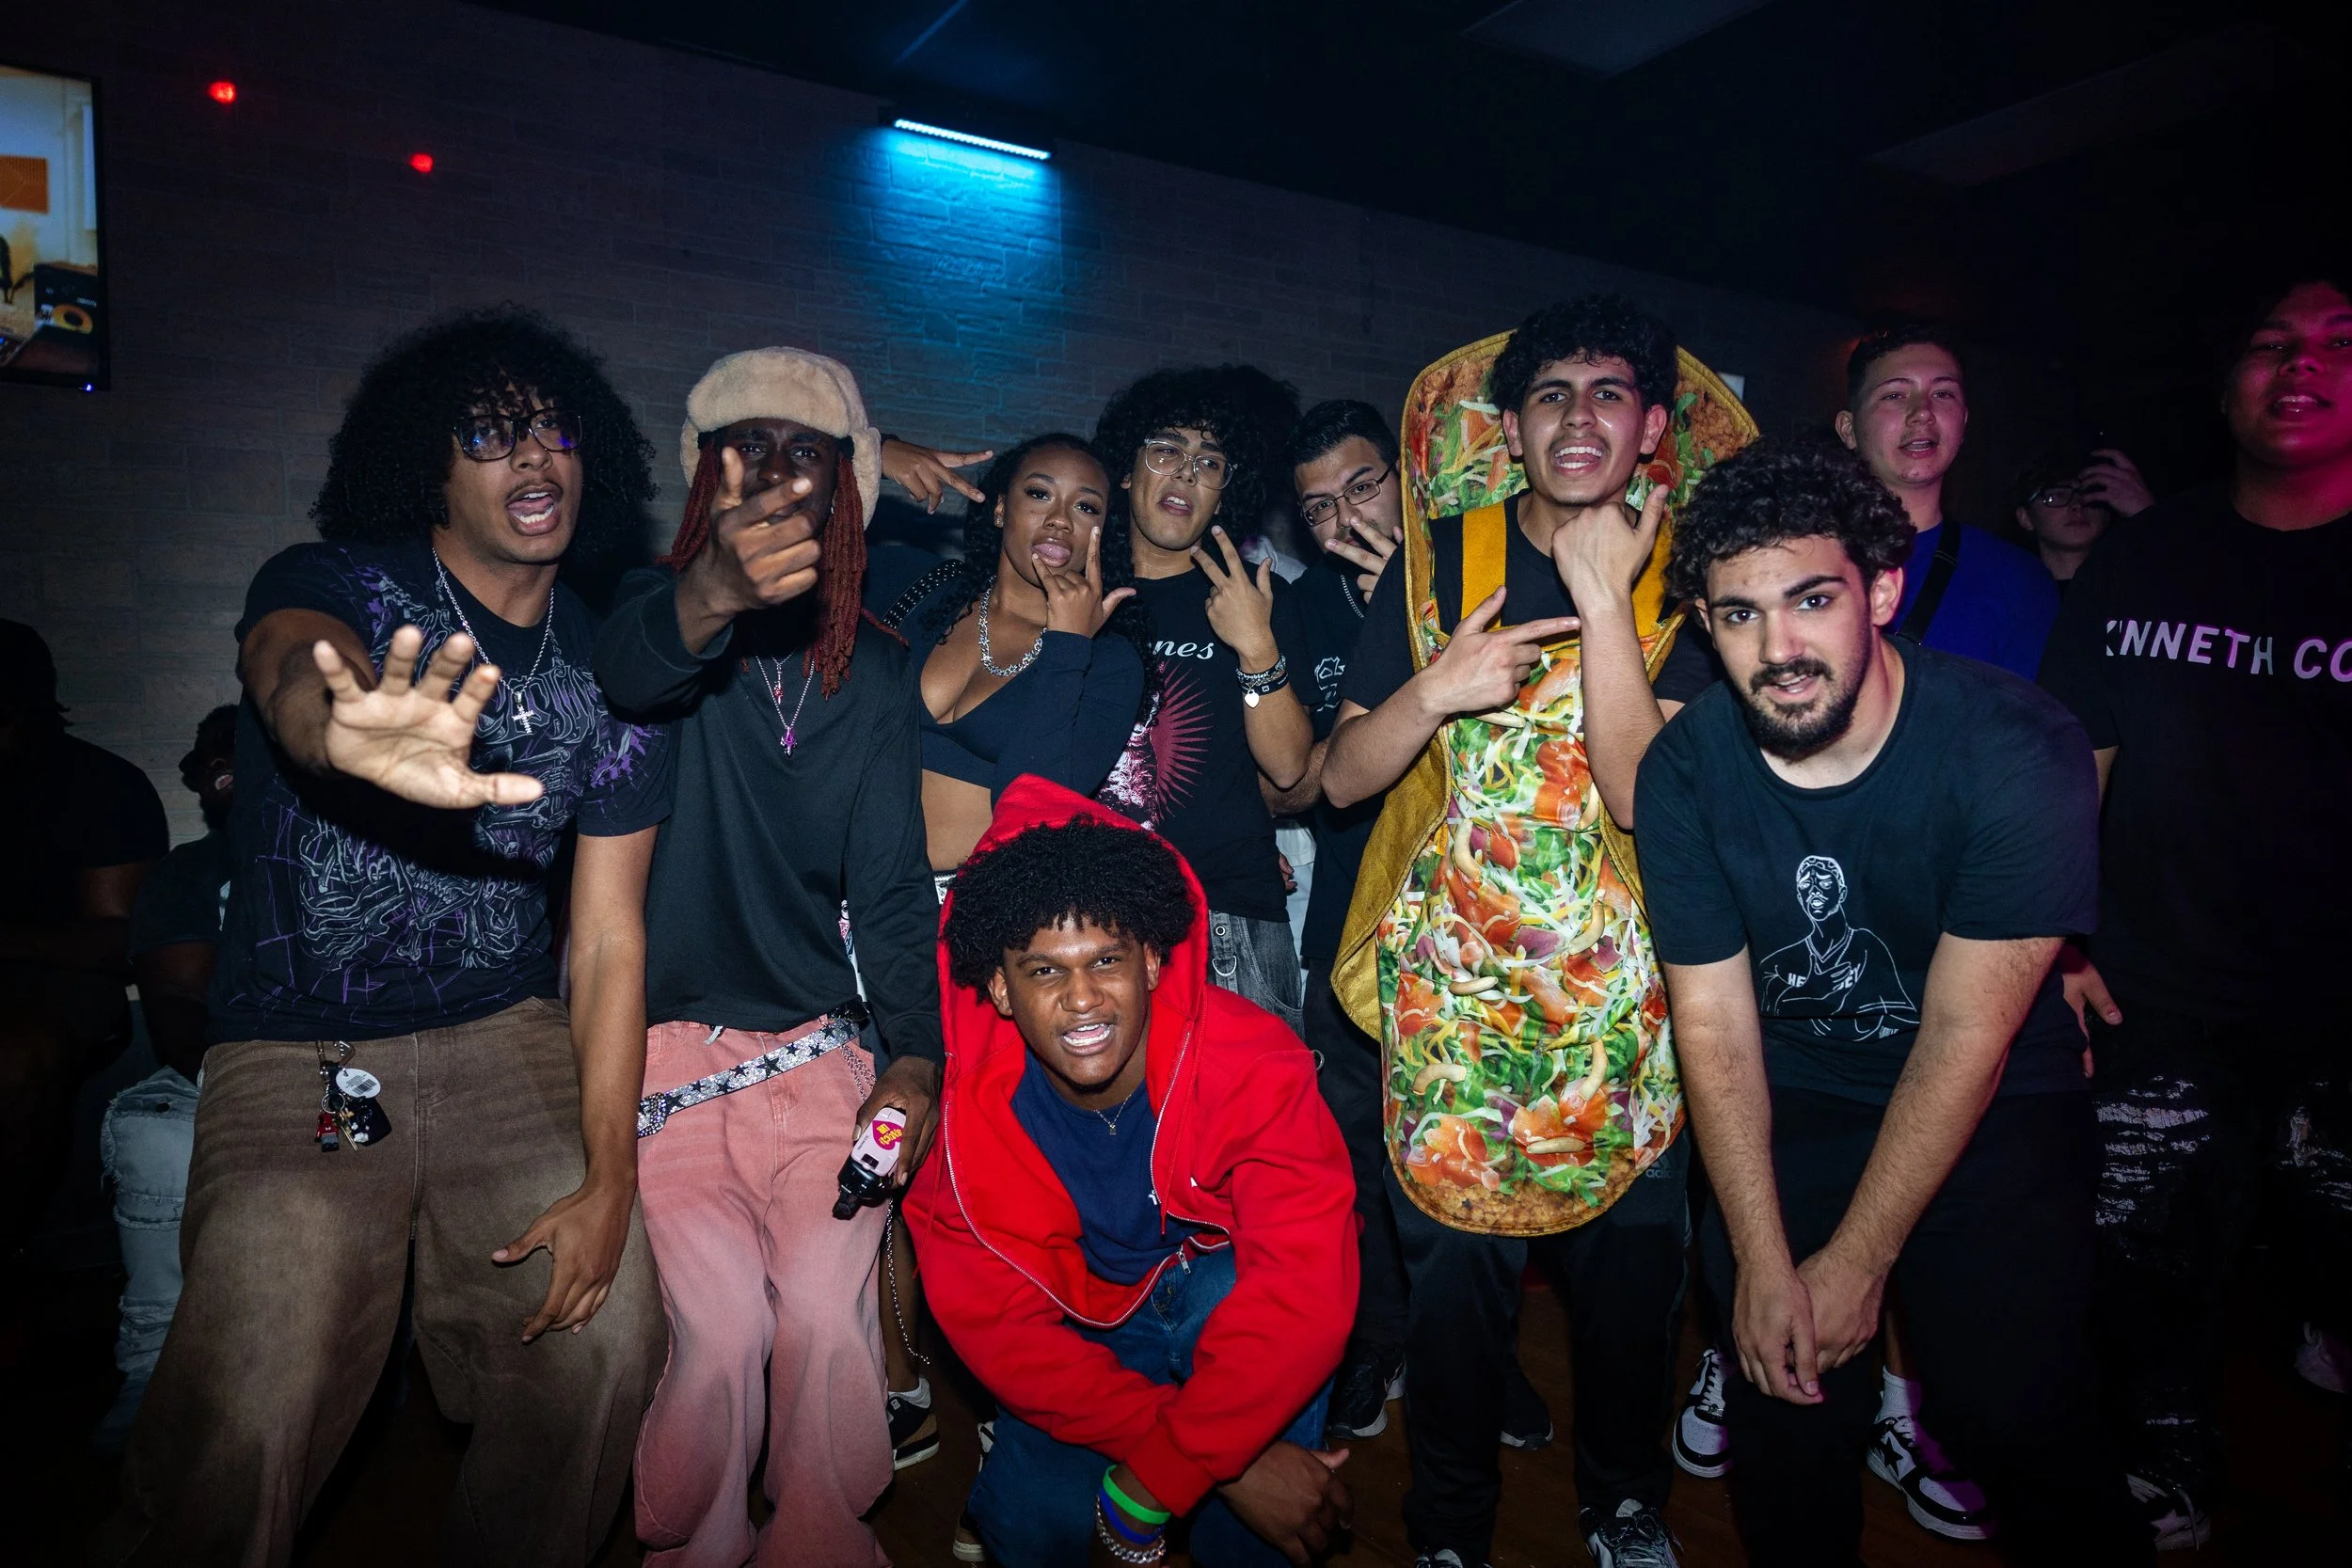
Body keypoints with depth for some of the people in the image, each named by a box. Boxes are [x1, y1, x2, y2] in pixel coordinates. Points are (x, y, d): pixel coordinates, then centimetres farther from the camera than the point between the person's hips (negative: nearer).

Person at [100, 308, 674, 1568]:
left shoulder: (608, 672, 4)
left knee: (603, 1341, -13)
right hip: (294, 1052, -2)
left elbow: (609, 938, 0)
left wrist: (609, 1180, -10)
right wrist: (348, 734, -59)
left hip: (505, 1037, 3)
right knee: (246, 1426, -20)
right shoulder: (332, 585, -5)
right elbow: (292, 674, -32)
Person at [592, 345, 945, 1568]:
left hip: (814, 1048, 2)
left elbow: (891, 884, 3)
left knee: (829, 1312, -9)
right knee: (723, 1322, -13)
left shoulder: (876, 671, 7)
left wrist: (915, 1052, -10)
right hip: (662, 1043, -2)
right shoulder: (661, 606, -1)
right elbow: (628, 667, -28)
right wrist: (712, 596, -51)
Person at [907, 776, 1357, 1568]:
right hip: (1089, 1331, 2)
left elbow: (1304, 1280, -29)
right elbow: (1002, 1330, -20)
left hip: (1227, 1285, -2)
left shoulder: (1254, 1064, -27)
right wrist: (1223, 1460, -28)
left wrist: (1171, 1460, -33)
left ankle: (1142, 1486, -2)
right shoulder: (970, 1113, -20)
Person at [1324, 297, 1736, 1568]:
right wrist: (1436, 688, -17)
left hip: (1623, 982, 0)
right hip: (1449, 973, 0)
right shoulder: (1440, 560, 3)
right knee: (1453, 1255, 3)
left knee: (1630, 1252, 10)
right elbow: (1340, 775, 0)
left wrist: (1604, 604, -20)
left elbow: (1645, 795, -14)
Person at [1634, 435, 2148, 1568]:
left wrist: (1855, 1262, -14)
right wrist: (1762, 1261, -12)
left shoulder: (2017, 751, -21)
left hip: (1992, 1110, -1)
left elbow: (1967, 1035, -18)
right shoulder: (1686, 769, -13)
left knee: (2013, 1414, -10)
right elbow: (1714, 1023, -9)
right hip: (1788, 1104, 2)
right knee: (1788, 1414, 0)